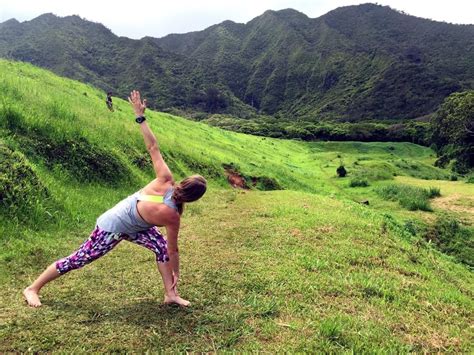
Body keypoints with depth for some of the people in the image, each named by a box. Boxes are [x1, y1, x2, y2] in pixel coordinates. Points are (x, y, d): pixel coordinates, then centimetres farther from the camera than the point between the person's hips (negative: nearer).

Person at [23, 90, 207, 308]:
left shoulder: (165, 181, -20)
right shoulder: (172, 216, -31)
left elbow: (152, 147, -21)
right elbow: (173, 249, -16)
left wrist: (139, 115, -17)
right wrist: (176, 273, 1)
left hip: (128, 221, 7)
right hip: (112, 230, -7)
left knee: (161, 246, 4)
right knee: (78, 260, 10)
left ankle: (170, 294, 15)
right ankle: (32, 289, 30)